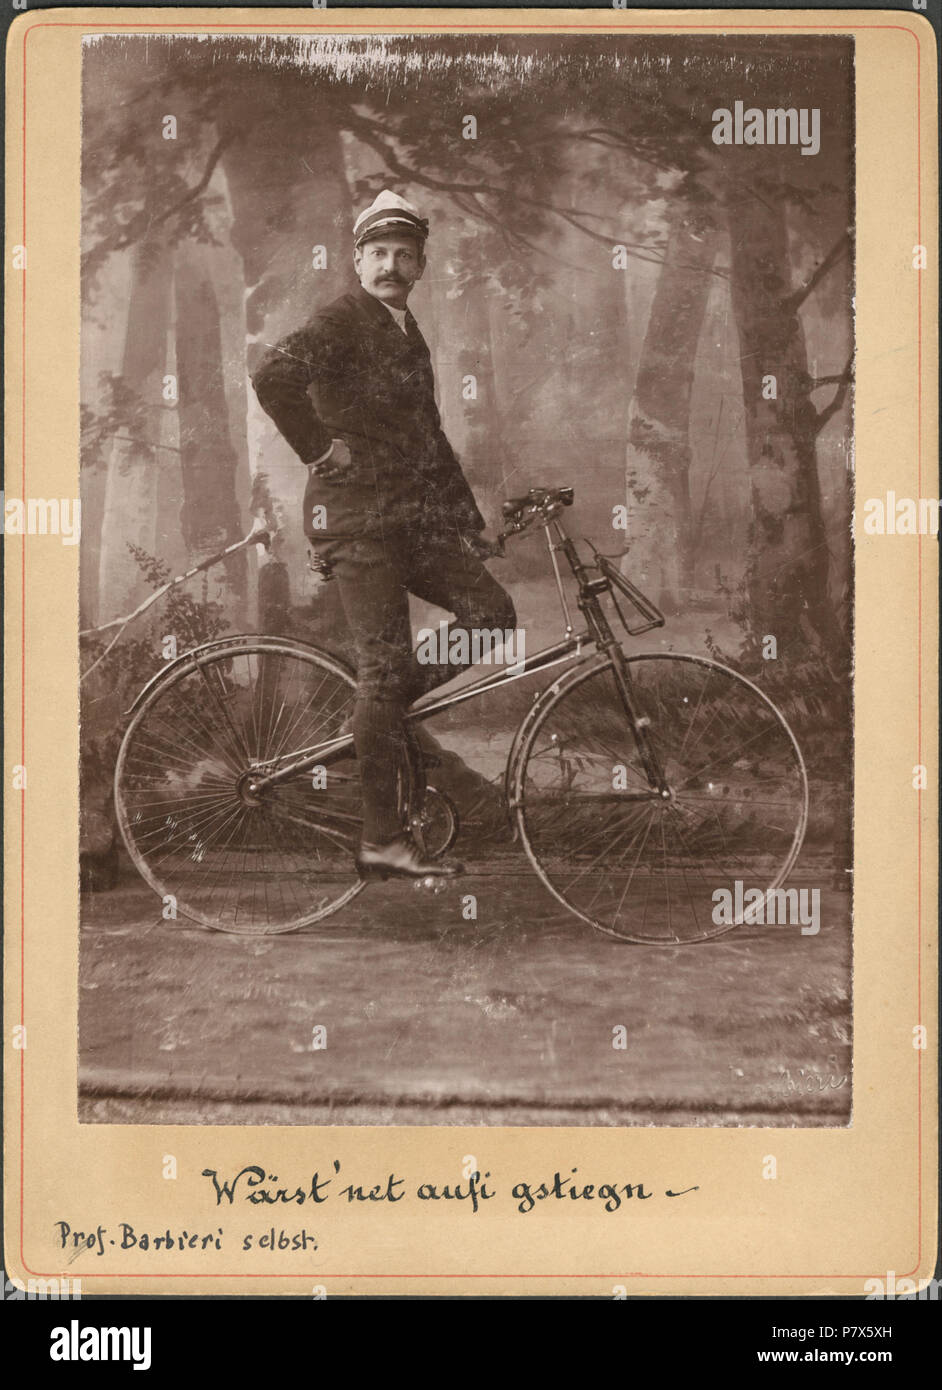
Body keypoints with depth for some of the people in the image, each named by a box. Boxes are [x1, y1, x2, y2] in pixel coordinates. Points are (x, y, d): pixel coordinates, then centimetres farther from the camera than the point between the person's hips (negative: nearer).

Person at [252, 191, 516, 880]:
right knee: (386, 667, -9)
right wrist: (320, 448, -14)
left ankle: (381, 710, 14)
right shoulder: (341, 321, -7)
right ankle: (382, 838, -2)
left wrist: (469, 518, 22)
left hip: (412, 517, 8)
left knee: (492, 614, -2)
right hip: (355, 516, -8)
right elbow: (273, 377, -25)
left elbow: (431, 435, 25)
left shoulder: (409, 334, 19)